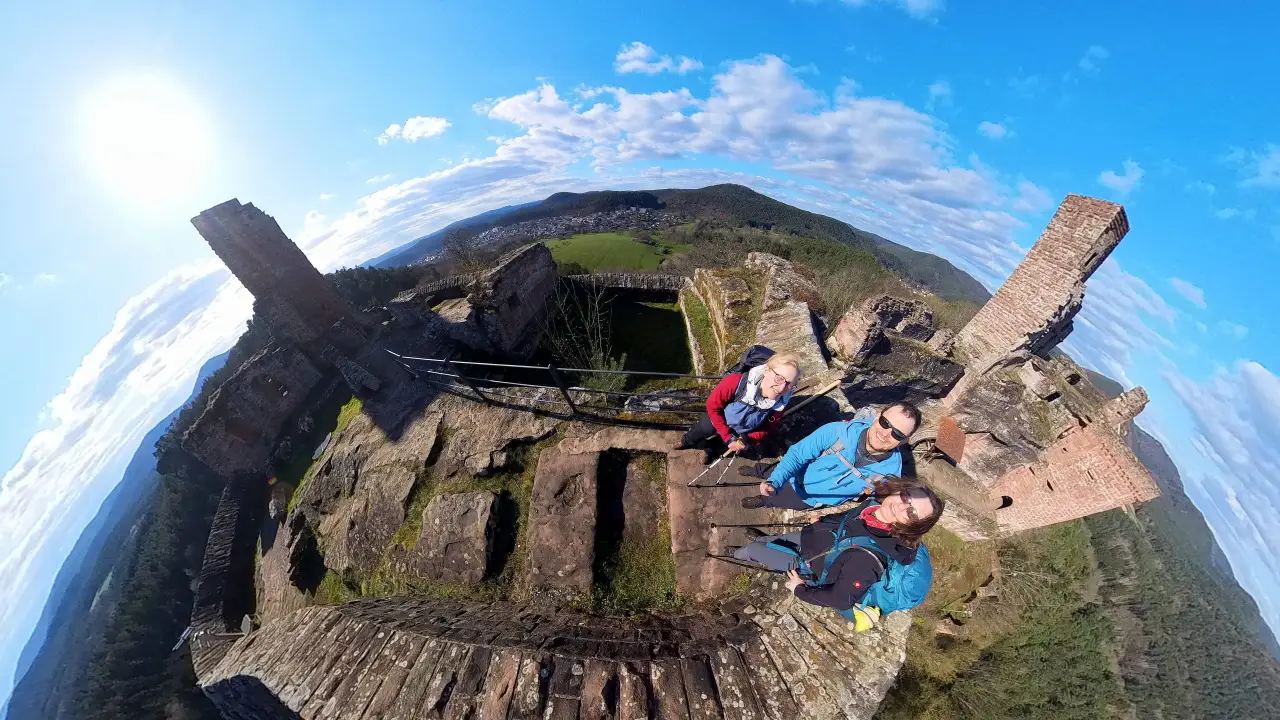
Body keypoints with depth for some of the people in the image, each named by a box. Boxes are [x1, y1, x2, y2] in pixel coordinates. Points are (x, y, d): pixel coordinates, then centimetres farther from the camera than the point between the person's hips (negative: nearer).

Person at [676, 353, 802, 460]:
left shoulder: (780, 403, -34)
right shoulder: (736, 382, -44)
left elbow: (767, 430, -12)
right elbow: (712, 406, -26)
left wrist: (747, 440, -29)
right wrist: (728, 438, -23)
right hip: (718, 417, -1)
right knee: (701, 431, 25)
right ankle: (686, 442, 60)